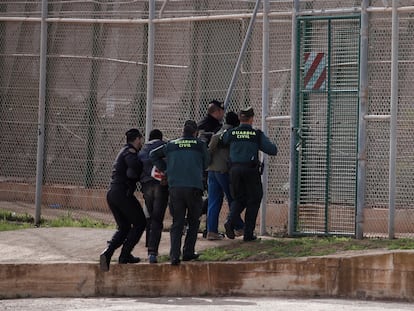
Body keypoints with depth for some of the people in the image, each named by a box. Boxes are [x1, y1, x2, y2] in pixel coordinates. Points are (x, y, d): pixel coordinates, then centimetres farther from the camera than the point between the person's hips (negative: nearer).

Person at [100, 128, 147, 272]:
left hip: (111, 194, 9)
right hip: (123, 193, -8)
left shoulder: (124, 151, 24)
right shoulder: (130, 151, -6)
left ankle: (107, 252, -8)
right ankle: (125, 254, -1)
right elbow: (134, 164, -26)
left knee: (123, 227, 14)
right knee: (140, 223, 6)